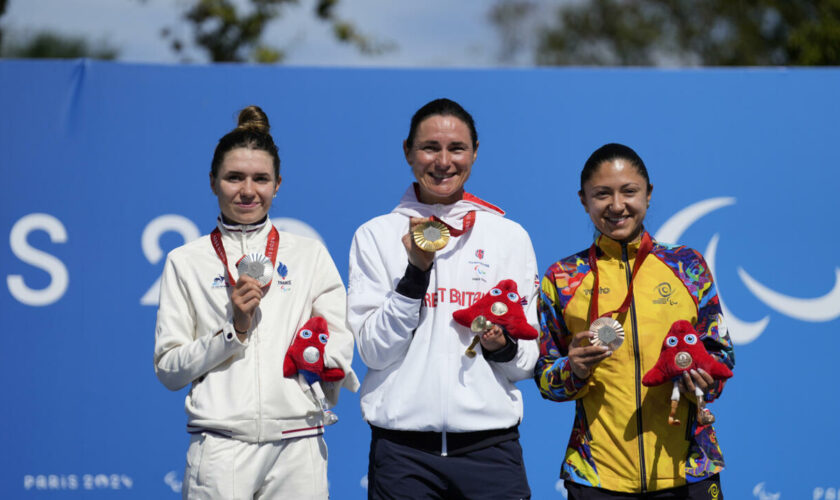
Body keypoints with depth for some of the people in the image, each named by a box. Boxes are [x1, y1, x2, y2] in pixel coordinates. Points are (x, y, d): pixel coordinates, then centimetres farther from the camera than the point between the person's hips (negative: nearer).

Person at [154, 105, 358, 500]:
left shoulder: (310, 255, 13)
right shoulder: (185, 262, 9)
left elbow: (340, 344, 10)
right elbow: (168, 370, 4)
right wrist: (233, 330, -8)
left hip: (298, 447, 1)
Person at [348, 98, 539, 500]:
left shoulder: (510, 236, 9)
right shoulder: (377, 236, 6)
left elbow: (527, 362, 11)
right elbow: (374, 352, -2)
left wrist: (503, 347, -10)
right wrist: (415, 271, -11)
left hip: (490, 445, 1)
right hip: (401, 448, -1)